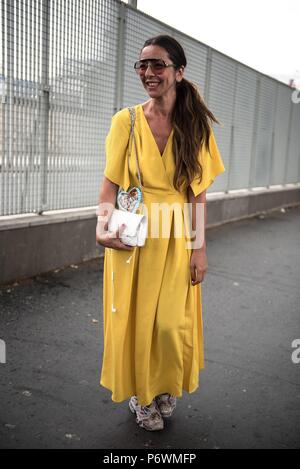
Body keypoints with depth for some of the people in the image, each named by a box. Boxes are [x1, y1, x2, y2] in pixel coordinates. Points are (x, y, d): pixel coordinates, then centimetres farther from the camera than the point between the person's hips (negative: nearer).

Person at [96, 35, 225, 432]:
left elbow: (198, 193, 0)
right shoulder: (126, 121, -4)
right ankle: (141, 395, 33)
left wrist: (199, 247, -3)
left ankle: (166, 388, 33)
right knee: (134, 320, 8)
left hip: (176, 238, 1)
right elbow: (110, 183, -4)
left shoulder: (195, 126, -1)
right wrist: (102, 226, -20)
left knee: (171, 324, 2)